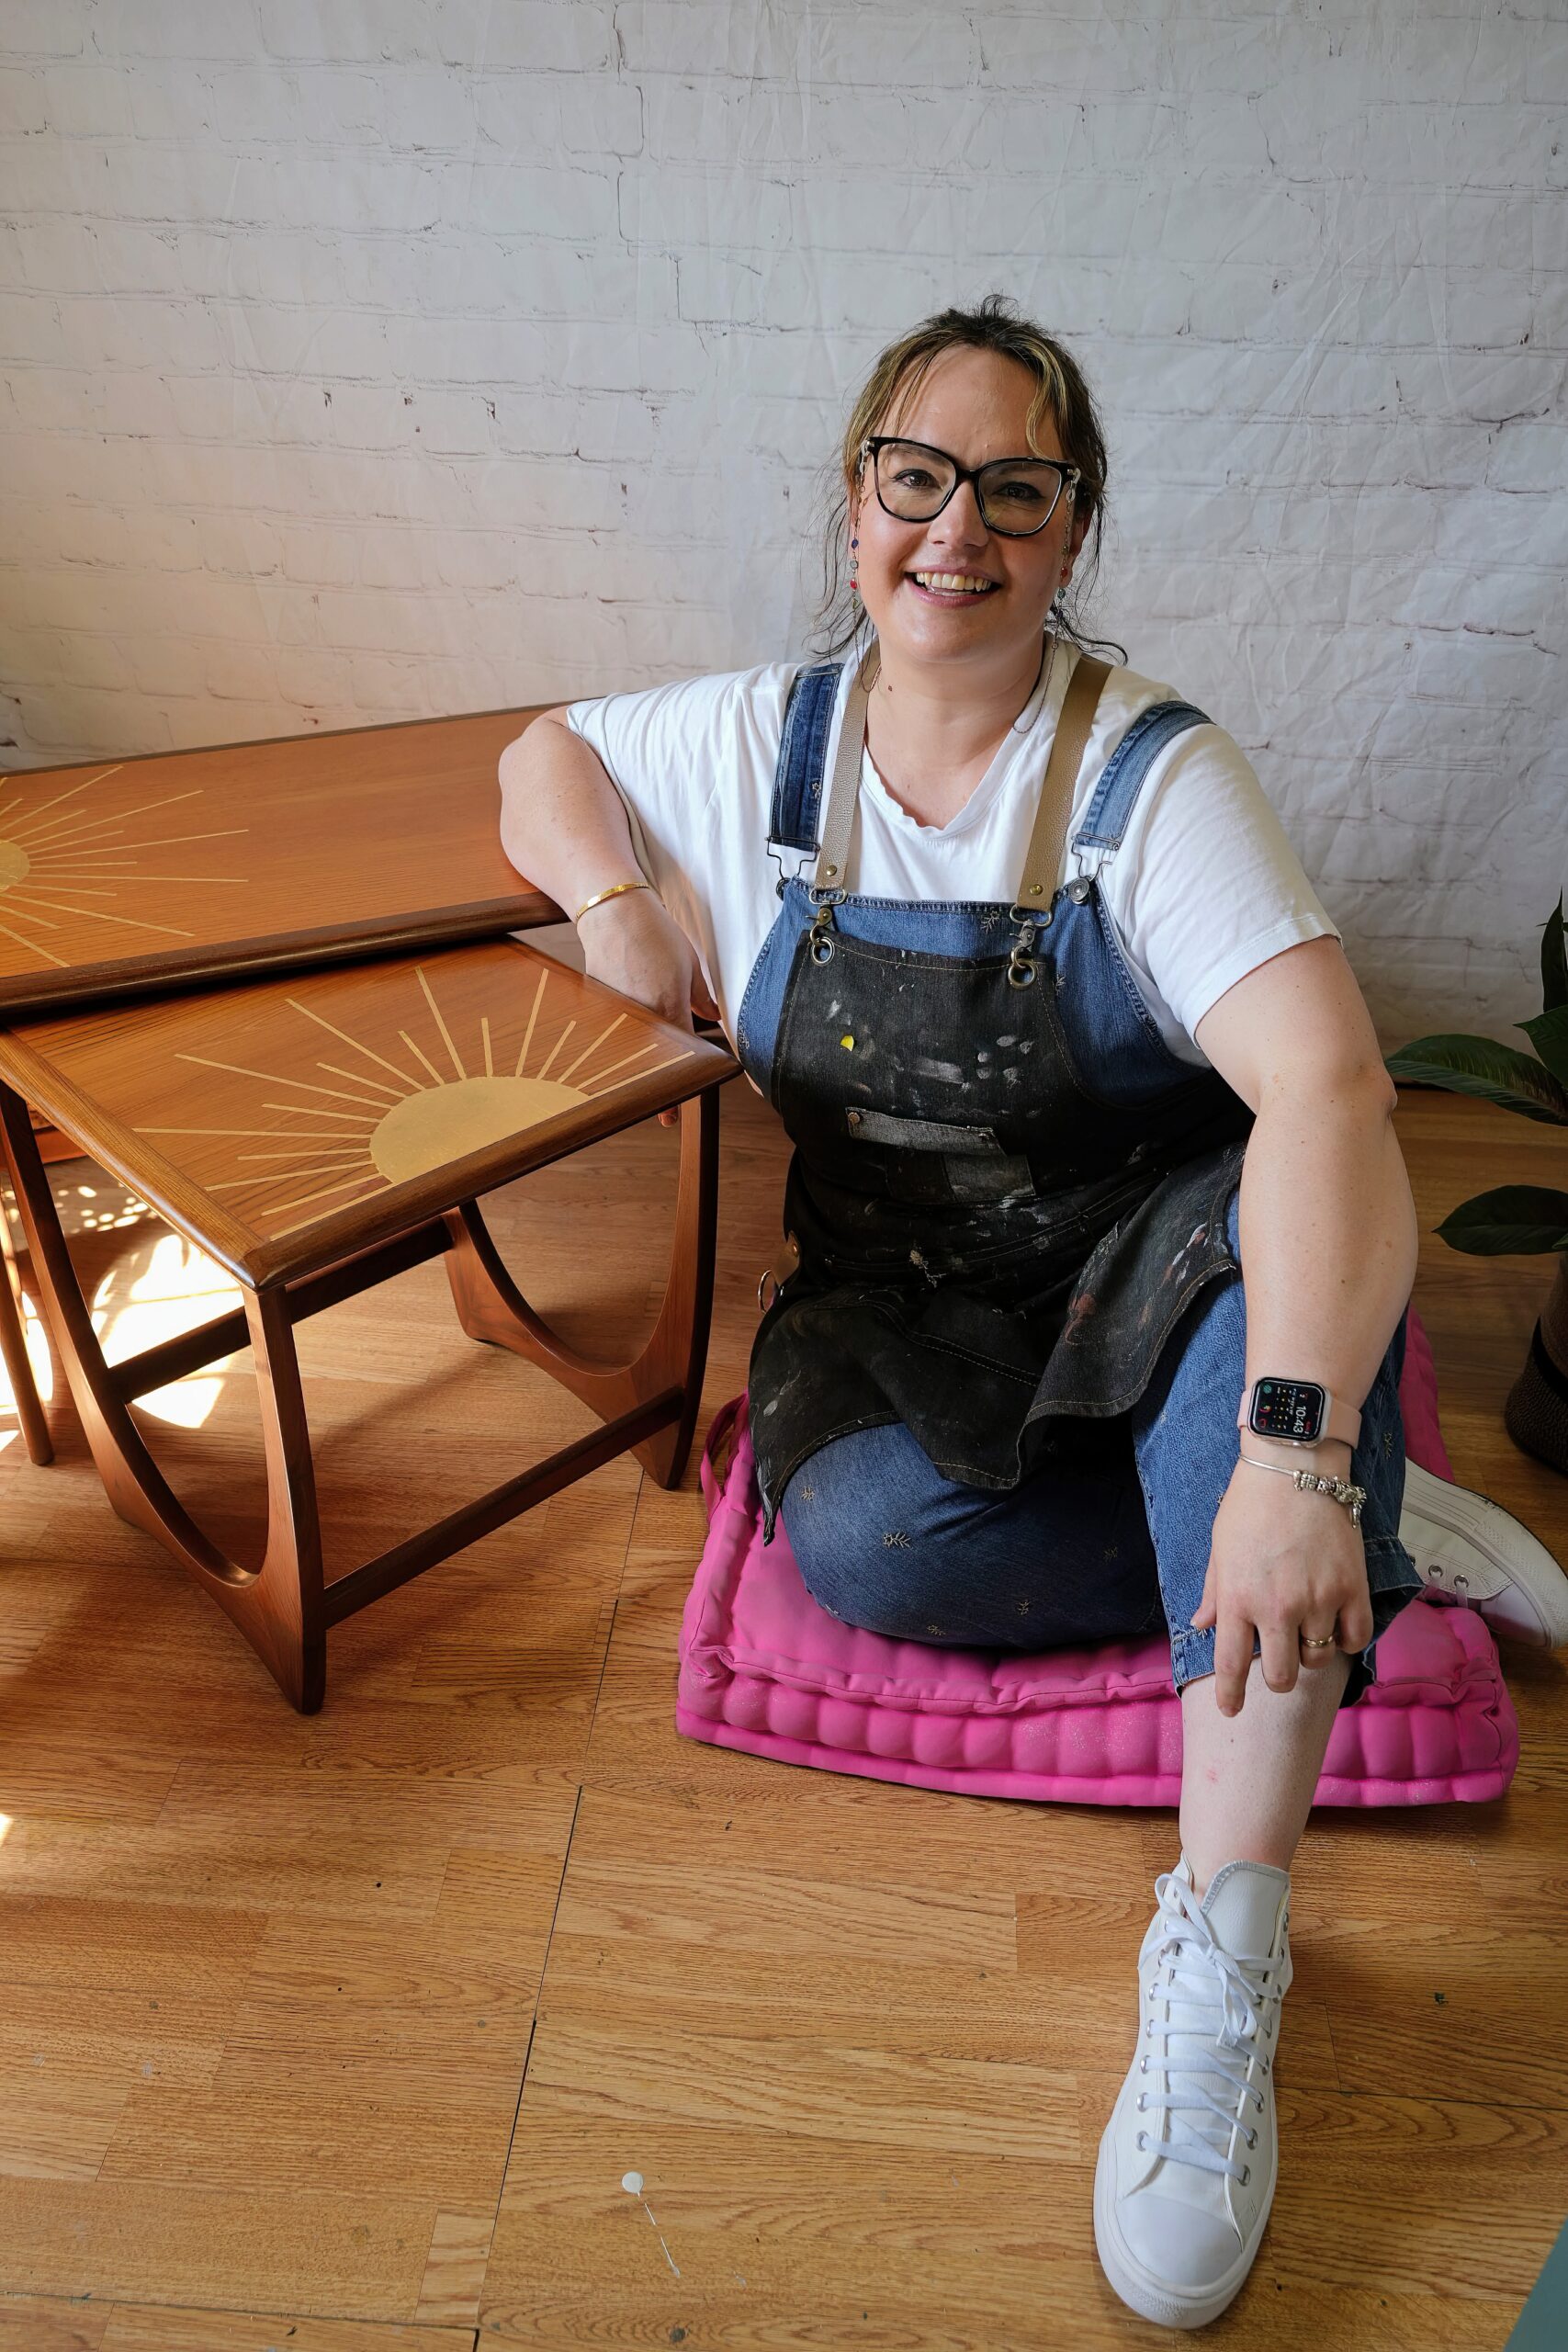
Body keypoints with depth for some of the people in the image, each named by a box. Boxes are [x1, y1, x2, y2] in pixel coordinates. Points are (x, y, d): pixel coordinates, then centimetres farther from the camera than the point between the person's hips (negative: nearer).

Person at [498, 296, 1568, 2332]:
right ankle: (1375, 1538, -8)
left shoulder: (1154, 775, -16)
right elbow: (547, 752, 18)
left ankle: (1224, 1951, -32)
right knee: (865, 1539, -29)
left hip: (1148, 1274, -2)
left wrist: (1295, 1451, -44)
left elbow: (1326, 1085, -30)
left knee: (1279, 1218, -37)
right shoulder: (767, 739, -2)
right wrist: (615, 889, -6)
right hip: (897, 1300, 3)